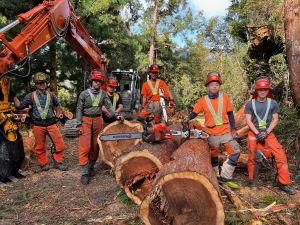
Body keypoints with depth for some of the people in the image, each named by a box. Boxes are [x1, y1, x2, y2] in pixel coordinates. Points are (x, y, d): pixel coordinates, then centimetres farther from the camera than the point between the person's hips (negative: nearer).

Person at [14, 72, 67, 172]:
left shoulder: (51, 95, 7)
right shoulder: (31, 96, 2)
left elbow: (57, 105, 23)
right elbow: (19, 106, 5)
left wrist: (58, 113, 12)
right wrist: (14, 96, 2)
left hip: (51, 123, 1)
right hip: (38, 125, -1)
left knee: (60, 144, -1)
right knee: (40, 146, 9)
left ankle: (58, 162, 16)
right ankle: (43, 164, 26)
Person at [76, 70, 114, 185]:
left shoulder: (103, 94, 5)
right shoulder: (84, 94, -3)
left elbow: (109, 106, -3)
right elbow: (79, 109, -2)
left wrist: (116, 115, -19)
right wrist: (79, 125, -9)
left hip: (98, 120, 3)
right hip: (86, 120, -3)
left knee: (95, 146, 8)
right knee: (85, 146, -8)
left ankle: (91, 167, 26)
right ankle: (85, 173, -2)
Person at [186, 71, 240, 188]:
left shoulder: (225, 97, 0)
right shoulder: (202, 100, -4)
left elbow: (230, 113, 6)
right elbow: (195, 112, -1)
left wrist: (233, 128, 3)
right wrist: (188, 118, -22)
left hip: (225, 132, 1)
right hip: (212, 134, -1)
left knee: (235, 151, -12)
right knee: (214, 156, 12)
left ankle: (225, 176, 0)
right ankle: (217, 176, 31)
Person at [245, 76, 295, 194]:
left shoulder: (273, 103, 4)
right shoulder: (250, 104, 1)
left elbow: (275, 120, 0)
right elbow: (248, 120, -3)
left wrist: (266, 132, -12)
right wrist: (258, 133, -13)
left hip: (268, 133, 1)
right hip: (254, 133, -1)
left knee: (281, 155, -11)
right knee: (252, 157, 3)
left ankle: (284, 183, -1)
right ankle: (252, 180, 20)